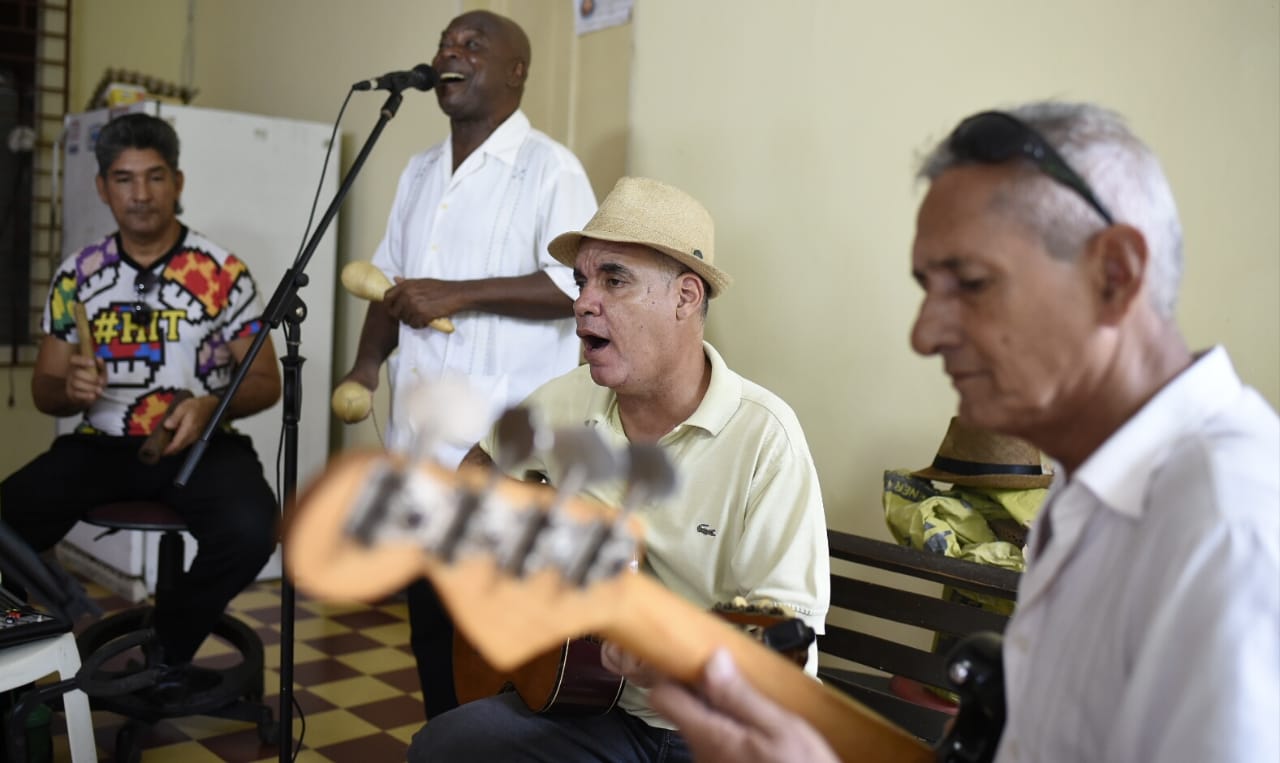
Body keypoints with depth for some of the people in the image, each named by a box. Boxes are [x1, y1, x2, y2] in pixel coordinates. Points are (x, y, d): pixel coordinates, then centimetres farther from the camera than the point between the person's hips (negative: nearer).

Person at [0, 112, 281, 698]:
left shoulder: (223, 273, -2)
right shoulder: (77, 276, 6)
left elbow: (265, 381, 0)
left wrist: (211, 405, -21)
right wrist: (69, 389, -13)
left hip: (199, 444, -2)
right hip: (101, 444, 2)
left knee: (250, 529, -31)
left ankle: (169, 648, -1)